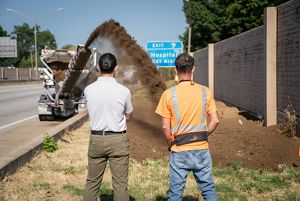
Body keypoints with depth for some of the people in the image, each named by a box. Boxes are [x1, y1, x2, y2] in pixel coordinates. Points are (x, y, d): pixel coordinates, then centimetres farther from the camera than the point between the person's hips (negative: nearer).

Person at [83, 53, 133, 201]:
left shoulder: (88, 90, -4)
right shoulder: (124, 91, -10)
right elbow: (128, 117, 4)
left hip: (96, 139, 2)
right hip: (118, 140, -2)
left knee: (92, 181, 14)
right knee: (120, 183, 5)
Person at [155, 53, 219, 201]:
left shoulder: (169, 94, -7)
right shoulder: (205, 91, -1)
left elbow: (165, 126, -7)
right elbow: (215, 120, -1)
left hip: (179, 151, -2)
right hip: (202, 149, 2)